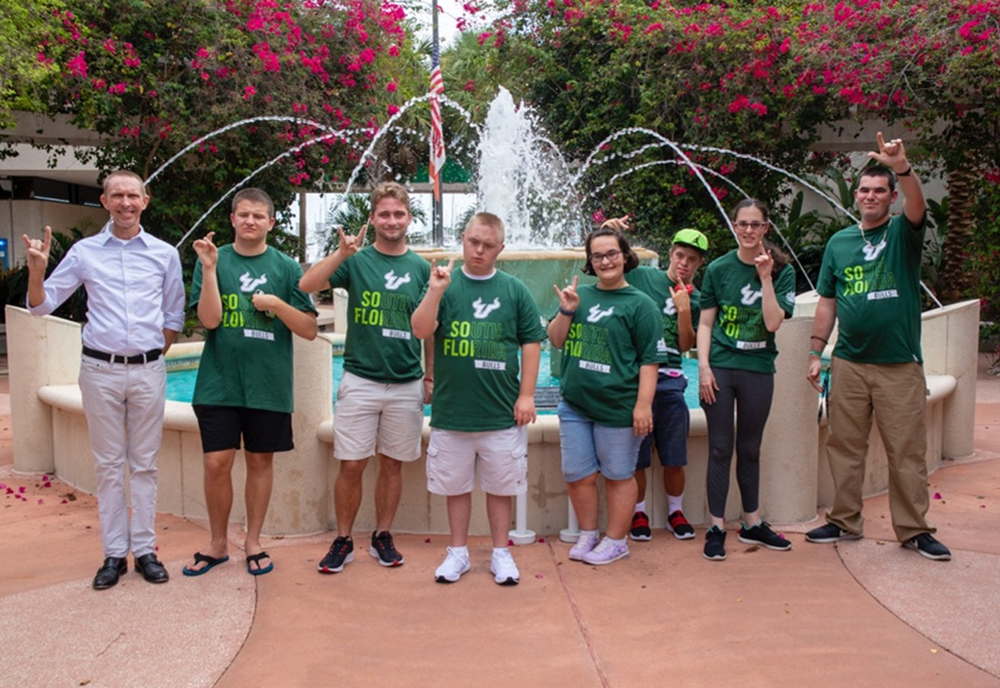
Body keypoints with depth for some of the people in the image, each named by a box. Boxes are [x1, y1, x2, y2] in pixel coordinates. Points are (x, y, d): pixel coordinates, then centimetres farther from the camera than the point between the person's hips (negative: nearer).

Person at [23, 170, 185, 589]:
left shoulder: (164, 254, 4)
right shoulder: (84, 252, 3)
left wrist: (154, 356, 6)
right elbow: (42, 305, 4)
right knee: (108, 465, 6)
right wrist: (36, 271, -13)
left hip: (148, 371, 0)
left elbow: (174, 315, 11)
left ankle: (145, 549, 15)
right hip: (100, 370, 0)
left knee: (144, 464, 7)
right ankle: (114, 553, 15)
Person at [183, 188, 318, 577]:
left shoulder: (286, 267, 4)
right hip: (219, 383, 0)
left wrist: (276, 303, -13)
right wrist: (209, 268, -16)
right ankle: (217, 544, 20)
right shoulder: (214, 261, 3)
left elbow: (309, 330, 1)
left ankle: (253, 542, 25)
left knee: (260, 461, 9)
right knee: (217, 463, 0)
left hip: (269, 385, 1)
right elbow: (209, 319, -9)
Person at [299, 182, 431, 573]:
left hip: (406, 385, 2)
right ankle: (343, 541, 18)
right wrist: (341, 253, -27)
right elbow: (306, 285, -15)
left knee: (392, 464, 11)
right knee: (351, 465, 2)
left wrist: (431, 377, 8)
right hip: (360, 381, -2)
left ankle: (383, 536, 26)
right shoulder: (356, 261, 0)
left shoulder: (421, 268, 6)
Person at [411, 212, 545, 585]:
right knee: (455, 485, 13)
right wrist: (435, 290, -24)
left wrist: (526, 395, -2)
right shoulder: (445, 284, 2)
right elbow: (420, 330, -11)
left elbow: (531, 343, 4)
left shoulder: (514, 290, 3)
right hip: (451, 410, 0)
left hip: (502, 413, 0)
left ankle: (500, 553, 27)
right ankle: (458, 552, 29)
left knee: (500, 485, 11)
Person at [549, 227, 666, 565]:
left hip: (617, 408, -5)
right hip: (574, 404, 5)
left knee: (618, 476, 7)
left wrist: (643, 404, -15)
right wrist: (566, 311, -3)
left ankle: (616, 541, 23)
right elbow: (556, 341, 14)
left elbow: (650, 359, -8)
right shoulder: (580, 294, 10)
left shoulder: (640, 304, -4)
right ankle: (588, 534, 30)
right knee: (577, 475, 11)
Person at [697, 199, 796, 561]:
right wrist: (703, 366, -8)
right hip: (720, 368, -1)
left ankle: (752, 524, 27)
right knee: (720, 449, 2)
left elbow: (773, 323, -11)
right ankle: (717, 528, 11)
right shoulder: (718, 269, 1)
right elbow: (705, 323, 2)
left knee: (750, 449, 13)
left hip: (758, 370, 1)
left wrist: (765, 277, -16)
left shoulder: (782, 270, 1)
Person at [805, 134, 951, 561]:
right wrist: (815, 353, 5)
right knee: (844, 447, 8)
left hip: (900, 365, -2)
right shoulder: (839, 243, 9)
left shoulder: (903, 233, 1)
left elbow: (916, 206, -22)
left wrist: (903, 168, -41)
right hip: (849, 363, 3)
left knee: (907, 451, 4)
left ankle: (914, 529, 17)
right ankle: (845, 522, 21)